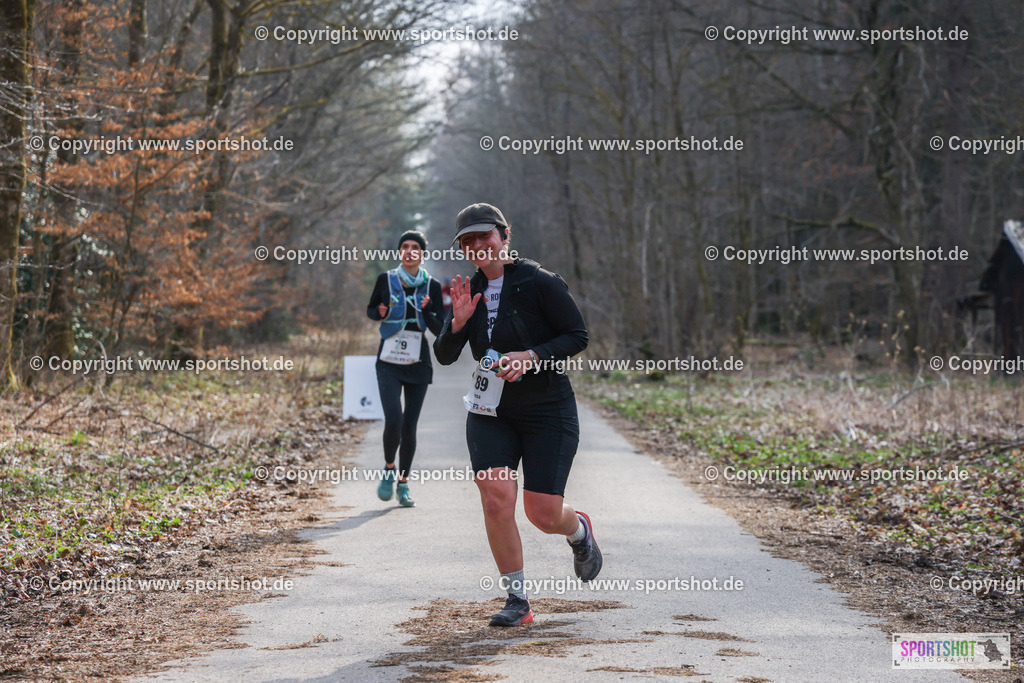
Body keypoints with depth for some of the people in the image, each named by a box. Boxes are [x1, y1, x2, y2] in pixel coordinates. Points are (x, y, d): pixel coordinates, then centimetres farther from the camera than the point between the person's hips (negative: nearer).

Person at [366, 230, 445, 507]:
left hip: (418, 363, 1)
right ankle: (389, 469, 10)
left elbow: (440, 329, 1)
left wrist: (427, 310, -18)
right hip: (389, 361, -1)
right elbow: (370, 309, 15)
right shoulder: (386, 280, 1)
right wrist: (380, 312, -8)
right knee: (393, 420, -17)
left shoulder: (432, 286, 2)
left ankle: (403, 483, 18)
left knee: (409, 425, 3)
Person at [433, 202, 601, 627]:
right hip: (490, 413, 4)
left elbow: (578, 336, -9)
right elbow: (444, 357, 3)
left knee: (543, 513, -5)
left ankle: (580, 532, 34)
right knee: (496, 496, -15)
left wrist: (532, 357, -22)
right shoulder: (470, 291, 5)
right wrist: (458, 323, -17)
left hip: (547, 412, -4)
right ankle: (517, 600, -1)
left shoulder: (539, 283, -11)